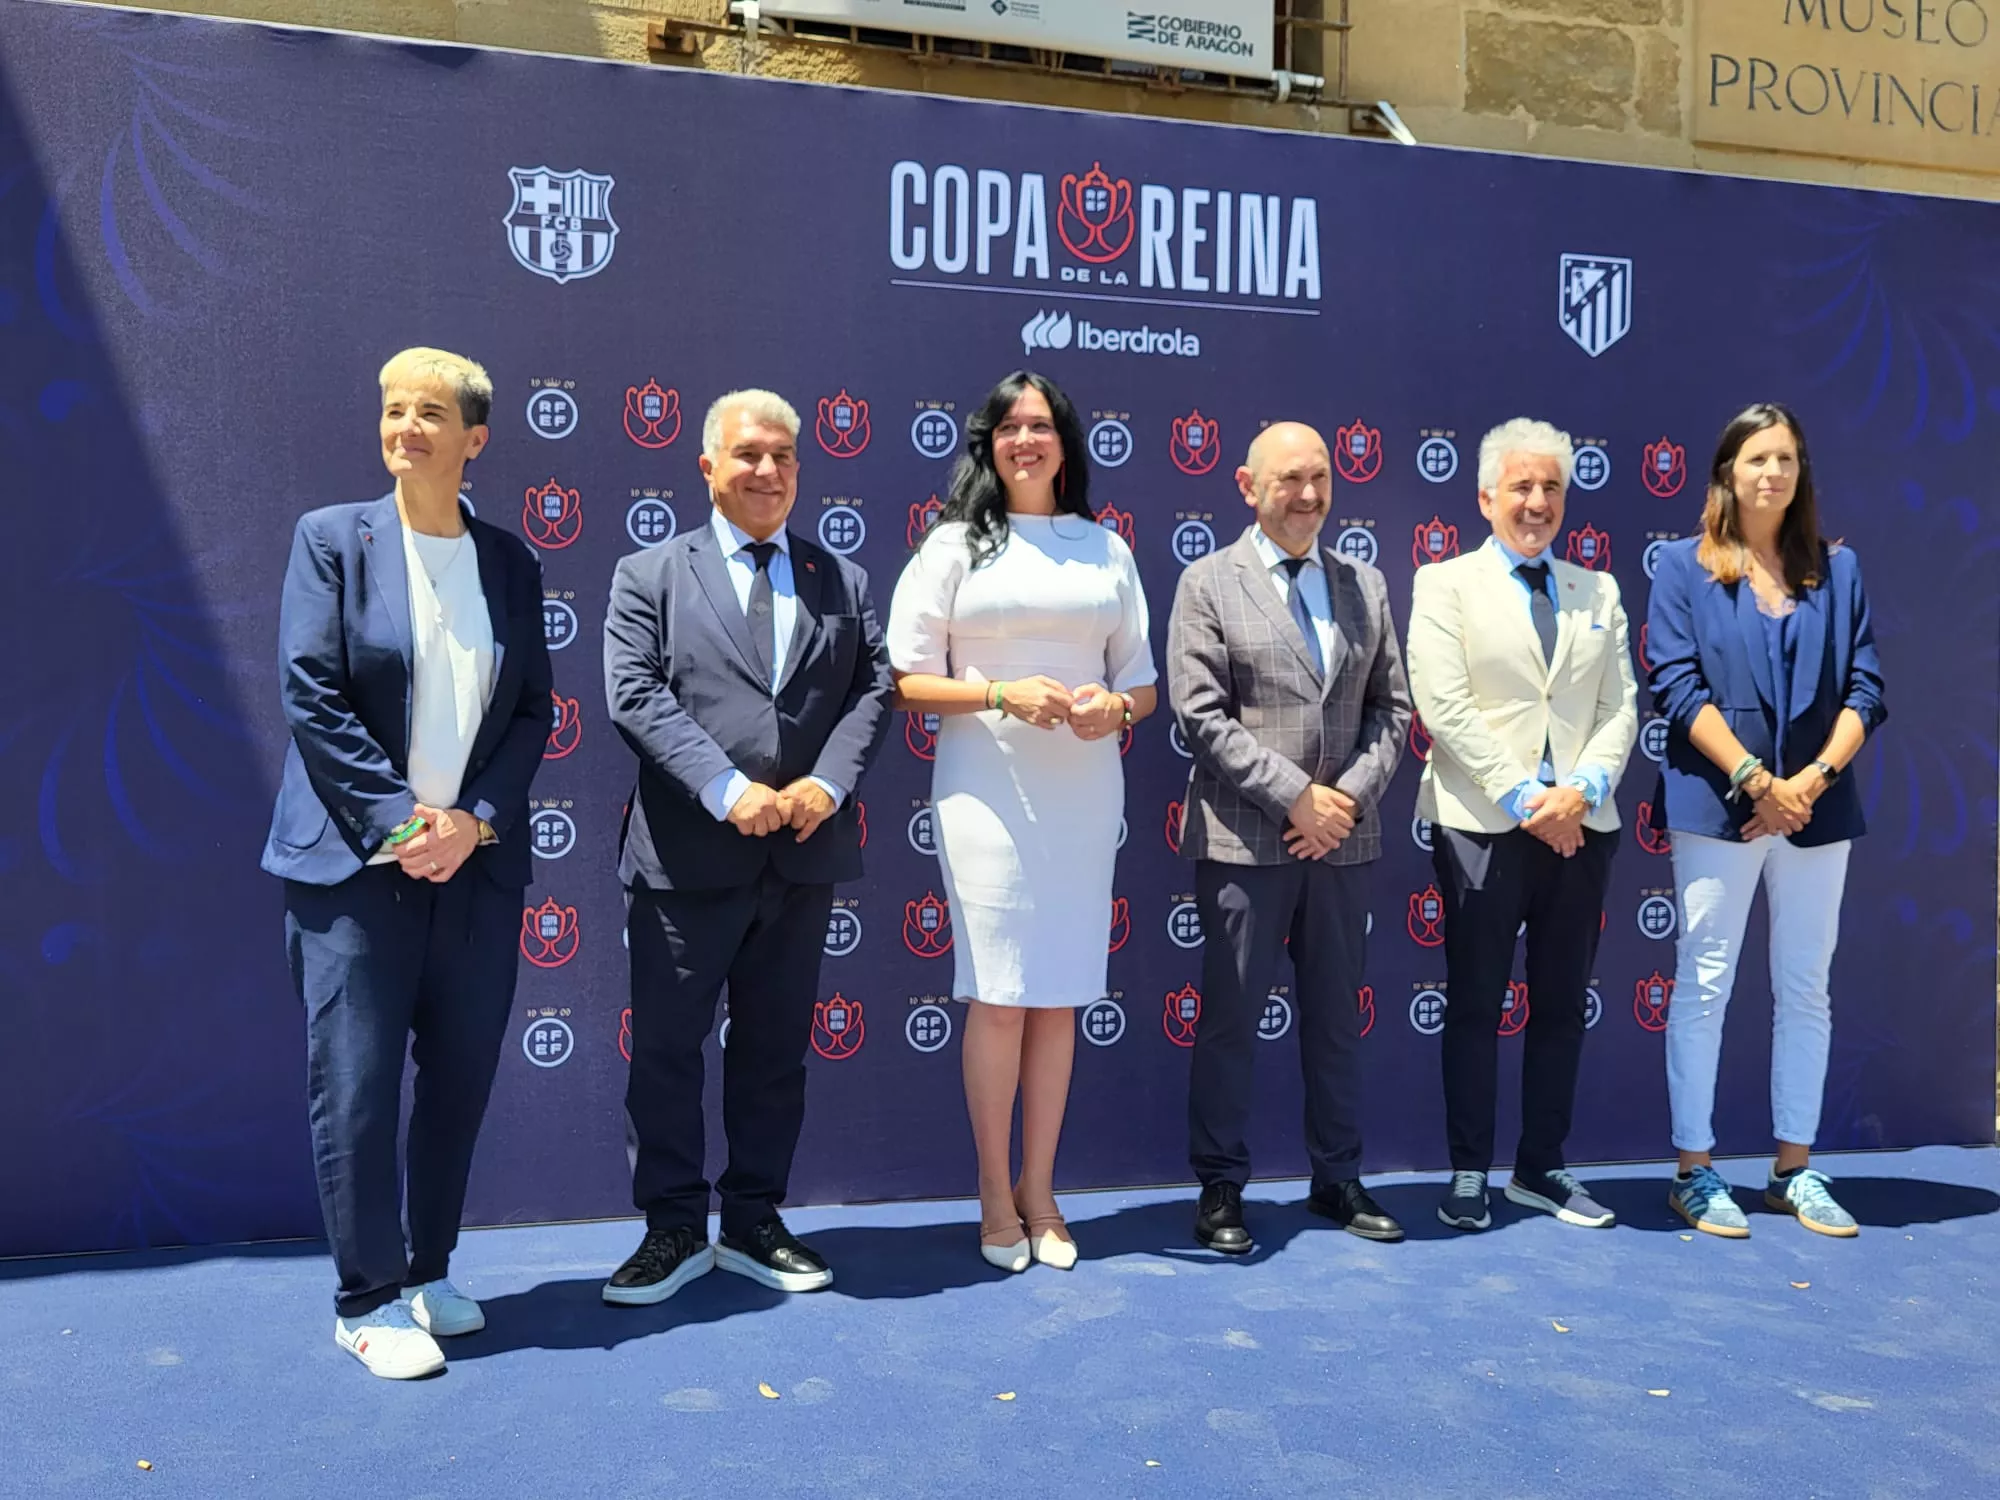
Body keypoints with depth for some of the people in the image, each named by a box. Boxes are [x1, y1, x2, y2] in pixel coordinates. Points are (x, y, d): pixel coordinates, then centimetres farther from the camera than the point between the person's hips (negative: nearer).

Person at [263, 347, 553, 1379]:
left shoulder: (510, 564, 8)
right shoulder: (332, 539, 0)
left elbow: (532, 711, 6)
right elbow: (310, 694, -7)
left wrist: (474, 820, -8)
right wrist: (399, 818, -13)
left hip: (475, 860, 3)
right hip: (356, 860, -3)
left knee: (461, 1078, 10)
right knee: (355, 1087, 0)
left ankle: (426, 1275, 26)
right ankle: (368, 1301, 14)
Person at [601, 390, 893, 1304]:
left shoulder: (844, 582, 13)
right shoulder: (649, 576, 4)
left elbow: (873, 688, 4)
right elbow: (636, 697, -8)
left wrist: (828, 784, -13)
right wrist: (727, 791, -19)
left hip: (804, 854, 3)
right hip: (688, 855, -2)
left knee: (775, 1049, 12)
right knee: (666, 1047, 3)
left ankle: (754, 1222, 25)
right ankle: (674, 1228, 17)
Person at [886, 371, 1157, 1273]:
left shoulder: (1106, 549, 13)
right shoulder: (954, 544, 4)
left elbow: (1143, 685, 15)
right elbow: (906, 681, -1)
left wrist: (1114, 706, -7)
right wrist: (1001, 695, -15)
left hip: (1083, 793, 3)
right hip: (986, 790, -3)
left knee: (1060, 996, 6)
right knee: (998, 995, -3)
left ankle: (1040, 1193, 19)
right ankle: (996, 1198, 12)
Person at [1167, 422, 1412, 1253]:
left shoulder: (1365, 585, 11)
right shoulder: (1209, 583, -1)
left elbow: (1392, 708, 9)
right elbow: (1203, 717, -9)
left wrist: (1351, 796, -7)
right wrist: (1296, 796, -14)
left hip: (1342, 838, 4)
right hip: (1244, 841, -4)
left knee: (1336, 1018, 13)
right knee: (1229, 1021, 3)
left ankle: (1337, 1178, 25)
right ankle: (1221, 1186, 15)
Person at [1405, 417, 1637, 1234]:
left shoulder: (1598, 592, 14)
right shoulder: (1445, 584, 1)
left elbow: (1621, 706, 7)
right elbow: (1444, 705, -9)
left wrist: (1584, 788, -11)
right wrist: (1523, 798, -15)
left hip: (1581, 826, 4)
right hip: (1484, 828, -4)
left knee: (1562, 1006, 10)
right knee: (1474, 1007, 3)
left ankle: (1541, 1167, 22)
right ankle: (1469, 1172, 14)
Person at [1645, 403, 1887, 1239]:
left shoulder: (1836, 570, 10)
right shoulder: (1685, 566, 2)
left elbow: (1865, 690, 4)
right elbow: (1677, 686, -7)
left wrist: (1814, 776, -11)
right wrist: (1755, 779, -15)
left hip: (1818, 811, 4)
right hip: (1717, 806, -3)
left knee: (1806, 989, 9)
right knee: (1703, 986, 0)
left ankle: (1795, 1170, 20)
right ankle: (1694, 1172, 9)